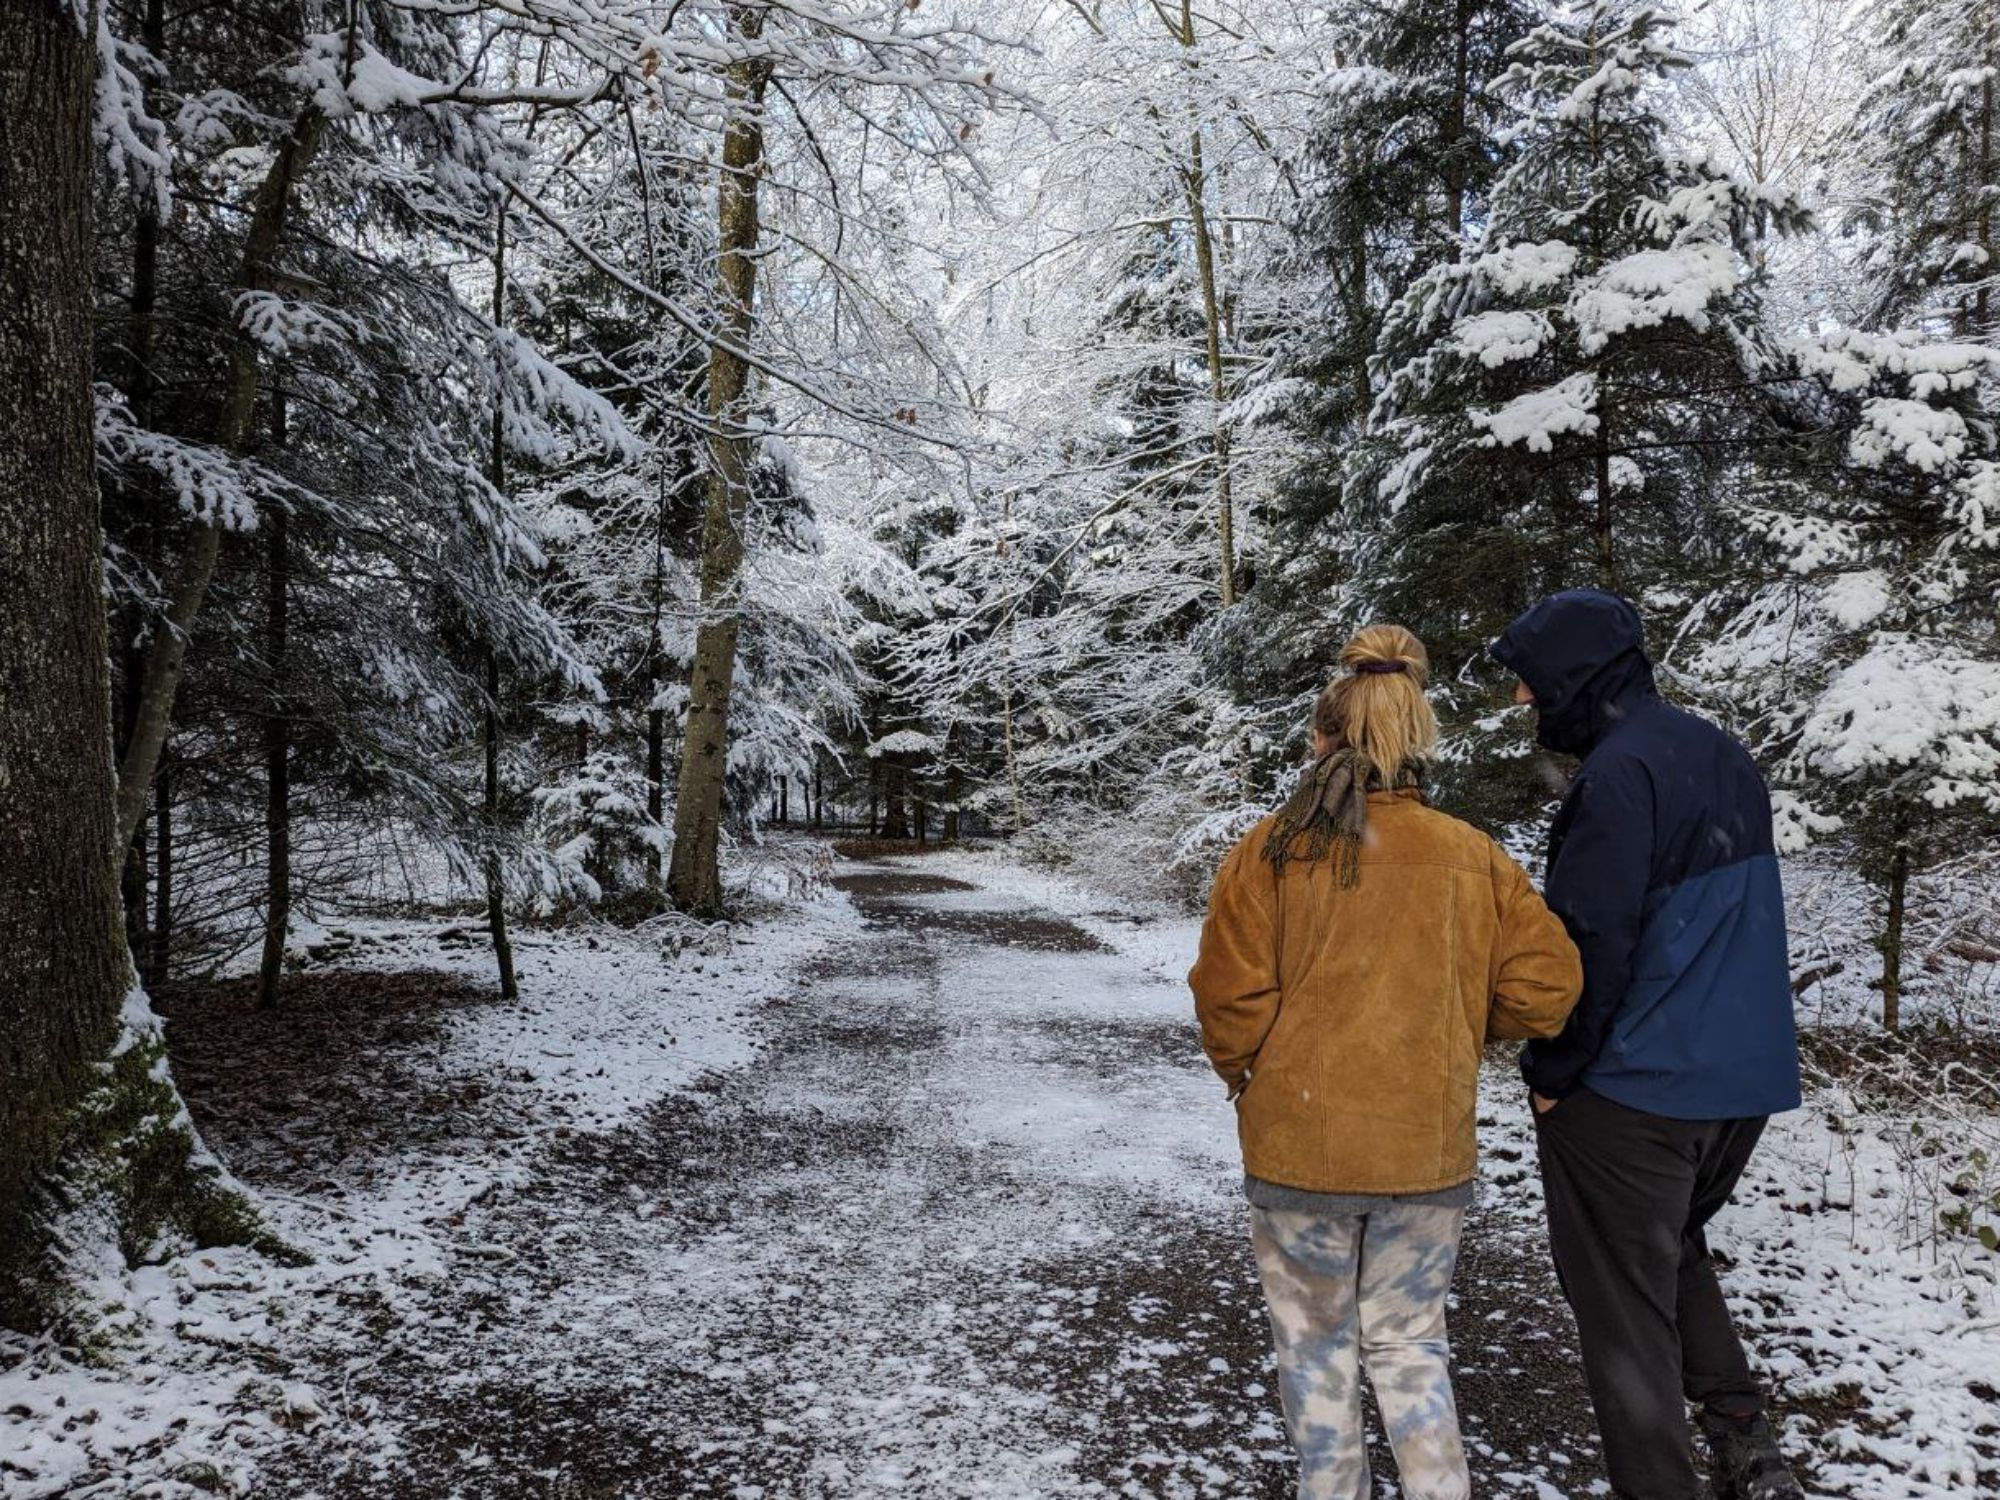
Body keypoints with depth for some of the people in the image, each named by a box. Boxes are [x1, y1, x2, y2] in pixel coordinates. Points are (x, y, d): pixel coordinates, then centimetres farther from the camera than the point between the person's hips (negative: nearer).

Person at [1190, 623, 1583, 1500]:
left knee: (1317, 1345, 17)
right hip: (1428, 1152, 2)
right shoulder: (1473, 857, -4)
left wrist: (1249, 1078, 7)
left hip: (1298, 1148, -2)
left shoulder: (1271, 852, -11)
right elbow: (1546, 989, -3)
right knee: (1406, 1342, 20)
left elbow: (1229, 999, -13)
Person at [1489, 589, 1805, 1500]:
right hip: (1746, 1077, 9)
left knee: (1623, 1304, 5)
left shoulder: (1620, 771, -19)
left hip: (1632, 1090, -9)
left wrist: (1550, 1070, -11)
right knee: (1675, 1255, 26)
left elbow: (1589, 939, -22)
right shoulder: (1725, 758, 9)